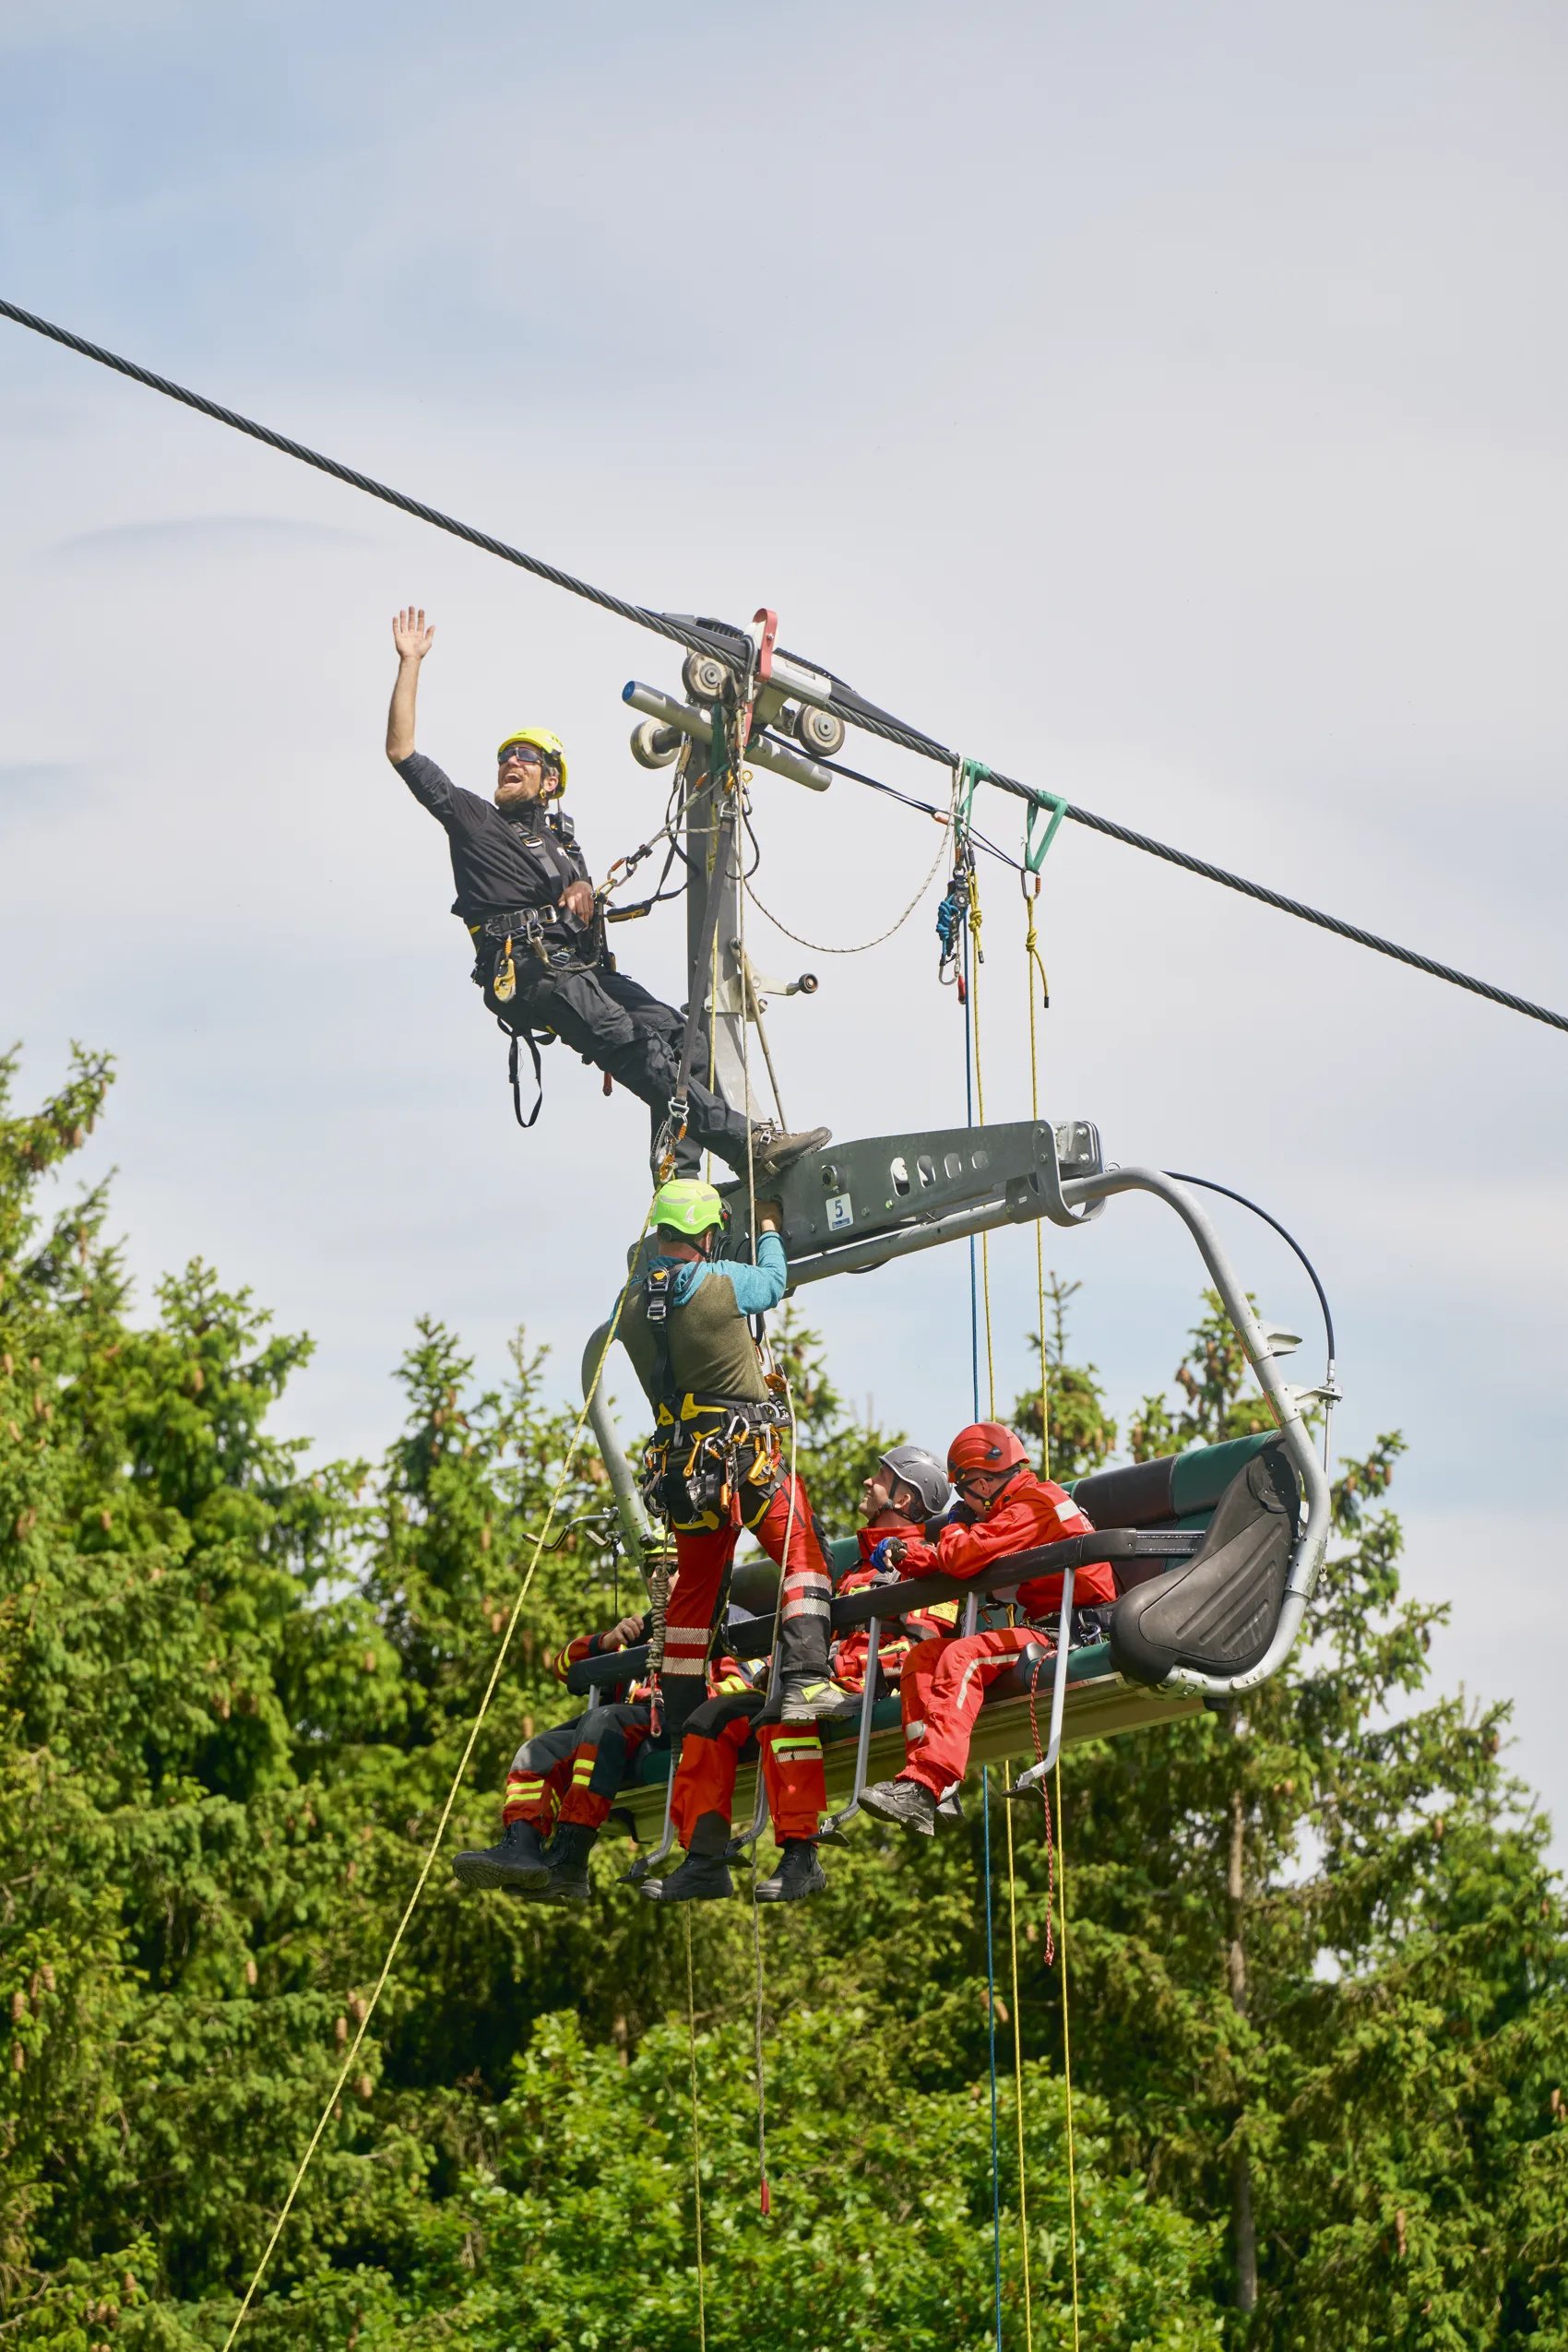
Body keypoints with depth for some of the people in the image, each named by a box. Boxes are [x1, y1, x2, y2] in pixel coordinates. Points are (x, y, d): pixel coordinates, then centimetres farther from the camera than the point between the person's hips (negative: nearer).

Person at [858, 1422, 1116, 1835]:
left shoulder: (1033, 1504, -10)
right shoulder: (1019, 1508, 22)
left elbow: (962, 1558, -18)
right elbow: (950, 1560, 25)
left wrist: (953, 1533, 4)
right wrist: (908, 1556, 7)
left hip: (1074, 1630, -10)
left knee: (963, 1656, -29)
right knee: (922, 1657, 0)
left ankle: (924, 1787, -43)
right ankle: (921, 1776, -20)